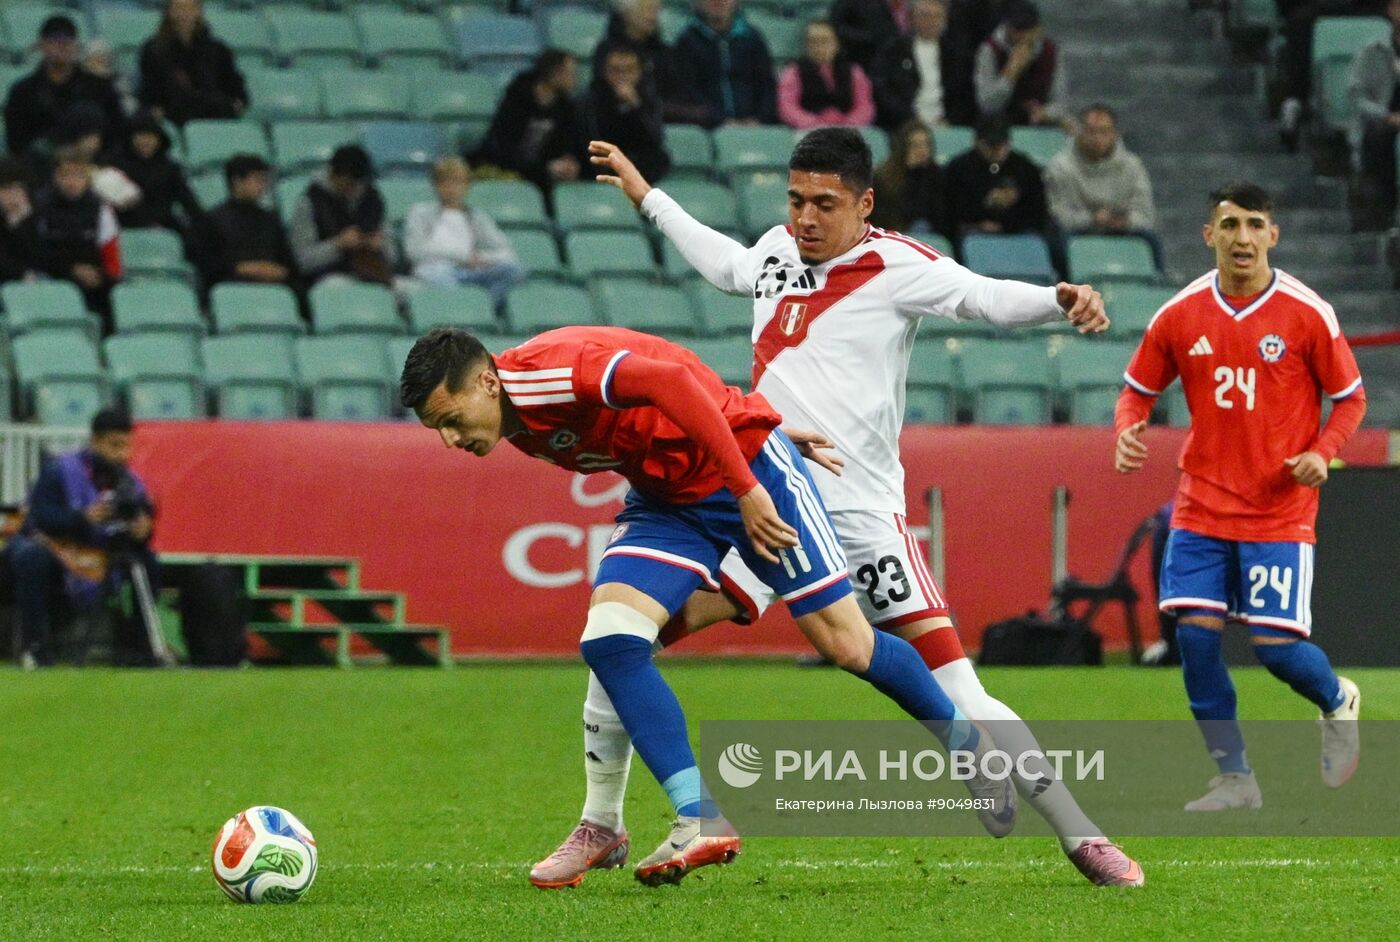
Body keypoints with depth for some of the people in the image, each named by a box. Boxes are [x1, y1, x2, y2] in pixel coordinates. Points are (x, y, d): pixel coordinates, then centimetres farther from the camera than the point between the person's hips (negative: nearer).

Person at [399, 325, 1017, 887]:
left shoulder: (554, 369, -28)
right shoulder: (519, 428, 0)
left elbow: (672, 380, -37)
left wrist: (748, 488, -37)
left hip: (748, 461, -8)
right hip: (666, 498, 8)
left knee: (846, 646, -4)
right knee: (608, 641, -15)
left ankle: (963, 740, 23)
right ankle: (703, 821, -14)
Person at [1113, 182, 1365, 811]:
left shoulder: (1307, 314, -7)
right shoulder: (1179, 316, 0)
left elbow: (1350, 397, 2)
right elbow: (1139, 389, 11)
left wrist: (1323, 451, -15)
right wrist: (1127, 432, -10)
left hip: (1280, 510, -3)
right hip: (1202, 507, 3)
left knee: (1275, 644, -9)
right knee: (1195, 632, -7)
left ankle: (1338, 701, 27)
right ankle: (1234, 778, 7)